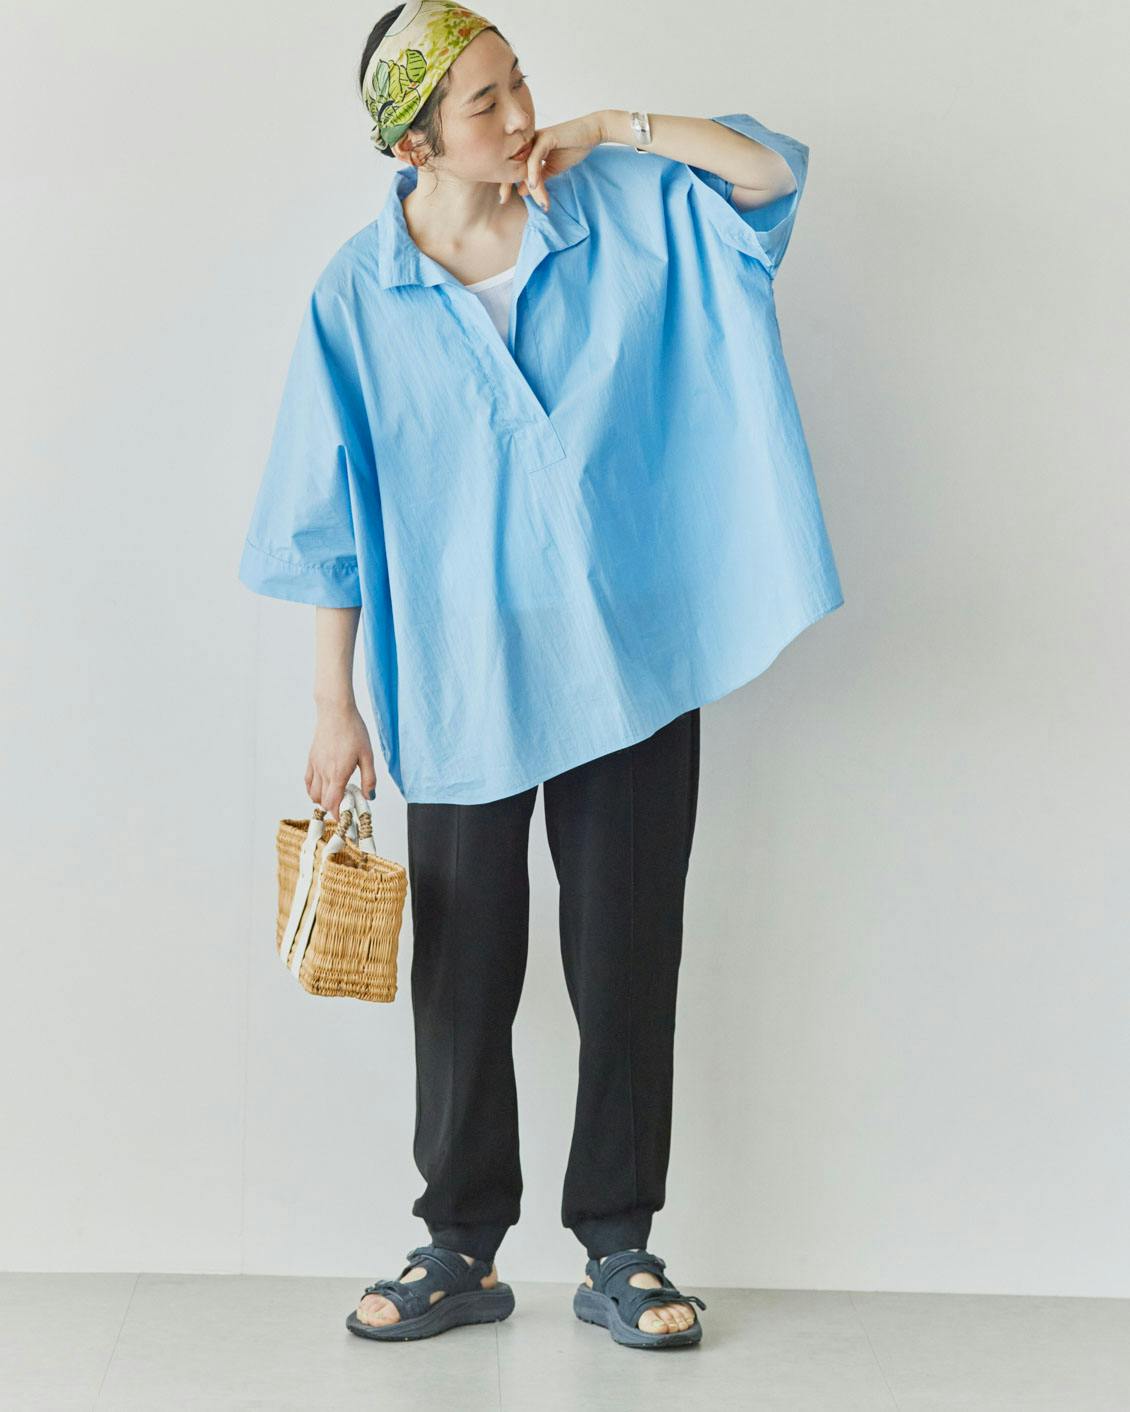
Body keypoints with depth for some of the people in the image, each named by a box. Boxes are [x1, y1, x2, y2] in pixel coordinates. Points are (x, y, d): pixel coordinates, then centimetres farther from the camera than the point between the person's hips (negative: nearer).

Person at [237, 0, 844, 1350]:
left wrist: (612, 129, -8)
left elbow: (769, 170, -4)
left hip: (630, 665, 1)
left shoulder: (621, 214, -1)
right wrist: (334, 708, -1)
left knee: (627, 965, 7)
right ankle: (461, 1251, 24)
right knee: (463, 975, 8)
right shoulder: (358, 299, -5)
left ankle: (618, 1250, 22)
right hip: (458, 687, -1)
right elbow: (332, 523, -1)